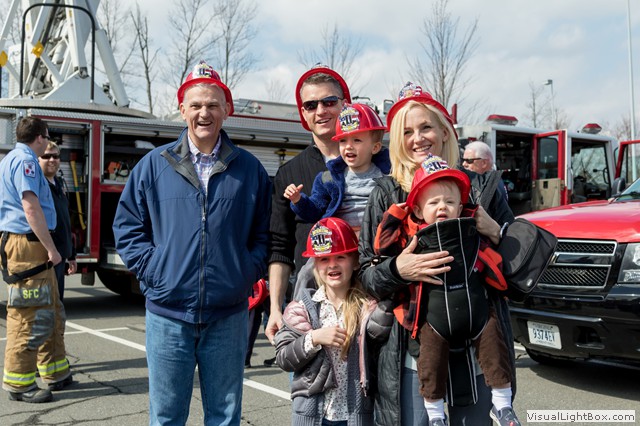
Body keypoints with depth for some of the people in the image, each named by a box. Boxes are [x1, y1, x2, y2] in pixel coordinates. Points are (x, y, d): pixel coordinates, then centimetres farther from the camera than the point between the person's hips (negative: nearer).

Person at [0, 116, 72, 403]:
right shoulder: (25, 160, -11)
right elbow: (31, 208, -20)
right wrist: (51, 249, -18)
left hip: (34, 248, 11)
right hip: (27, 244, -11)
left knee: (51, 313, 15)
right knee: (28, 316, -5)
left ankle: (56, 374, 23)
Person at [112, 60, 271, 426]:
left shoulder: (249, 169, 5)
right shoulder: (154, 165, 4)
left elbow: (264, 233, 10)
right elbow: (127, 226, 8)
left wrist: (248, 272, -4)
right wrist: (153, 270, -4)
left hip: (229, 315, 0)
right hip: (168, 313, 0)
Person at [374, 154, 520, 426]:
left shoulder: (473, 229, 5)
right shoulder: (413, 236, 0)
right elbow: (383, 246, 3)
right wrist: (394, 214, 2)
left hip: (478, 313, 2)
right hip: (435, 320, -1)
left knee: (495, 350, 5)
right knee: (431, 365, 1)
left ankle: (502, 403, 26)